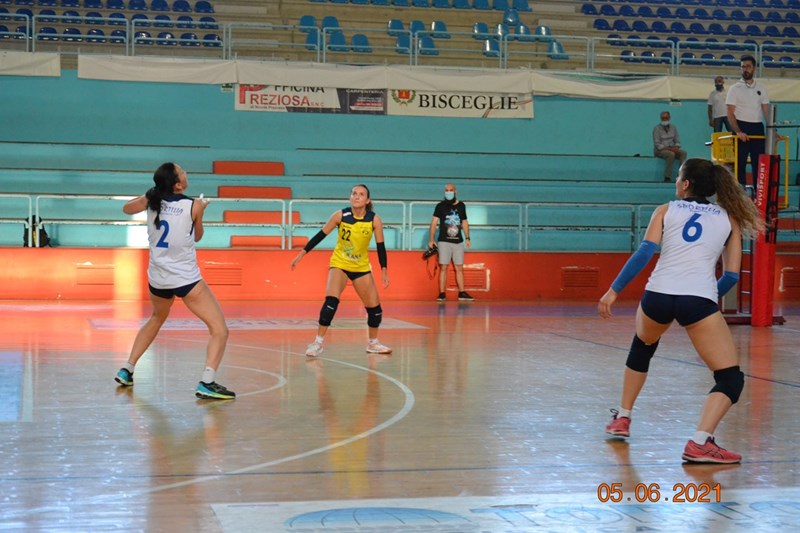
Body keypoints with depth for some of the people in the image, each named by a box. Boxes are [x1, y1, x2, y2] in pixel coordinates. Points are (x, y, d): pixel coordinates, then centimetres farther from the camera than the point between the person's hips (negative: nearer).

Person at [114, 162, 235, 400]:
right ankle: (207, 383, -21)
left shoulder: (151, 201, -1)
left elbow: (126, 208, 21)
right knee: (220, 330, -3)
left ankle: (127, 370, 33)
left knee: (156, 319, 34)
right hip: (187, 279, -6)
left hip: (158, 278, 6)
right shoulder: (193, 206, -10)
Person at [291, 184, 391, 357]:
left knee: (374, 306, 6)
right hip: (339, 263, -2)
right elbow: (320, 235, -8)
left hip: (362, 267, 2)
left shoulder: (374, 220, -14)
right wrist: (301, 254, -7)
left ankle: (373, 343, 28)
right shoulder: (340, 215, -16)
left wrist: (384, 270, -10)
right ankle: (318, 342, -16)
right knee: (331, 300, -23)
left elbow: (380, 246, -6)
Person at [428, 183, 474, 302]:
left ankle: (462, 293, 8)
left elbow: (464, 222, 17)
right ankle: (442, 294, -1)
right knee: (443, 268, -4)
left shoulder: (461, 205, 10)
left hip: (458, 242, 3)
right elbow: (434, 222, -3)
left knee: (459, 268, 4)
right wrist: (431, 239, -11)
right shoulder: (440, 206, 0)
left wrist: (467, 238, 10)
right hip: (444, 241, -3)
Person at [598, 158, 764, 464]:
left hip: (658, 295, 2)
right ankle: (700, 442, -17)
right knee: (731, 379, 4)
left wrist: (614, 290, 1)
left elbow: (644, 252, 0)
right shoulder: (728, 219, 18)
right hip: (698, 300, -2)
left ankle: (622, 419, 42)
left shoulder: (666, 211, 15)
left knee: (642, 348, 34)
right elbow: (731, 275, 14)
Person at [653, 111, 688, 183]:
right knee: (671, 154, -35)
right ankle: (667, 178, -33)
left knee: (683, 153, -23)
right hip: (660, 150, -5)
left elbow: (677, 141, 11)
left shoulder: (673, 127, 10)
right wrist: (669, 148, -22)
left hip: (672, 149, 5)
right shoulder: (657, 128, -5)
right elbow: (657, 144, -12)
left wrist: (676, 148, -13)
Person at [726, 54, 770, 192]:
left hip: (758, 128, 3)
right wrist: (738, 132, -18)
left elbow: (766, 111, 9)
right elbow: (730, 113, -6)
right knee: (740, 162, -1)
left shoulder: (761, 89, 9)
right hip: (742, 128, -3)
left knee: (759, 162, 4)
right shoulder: (735, 89, -2)